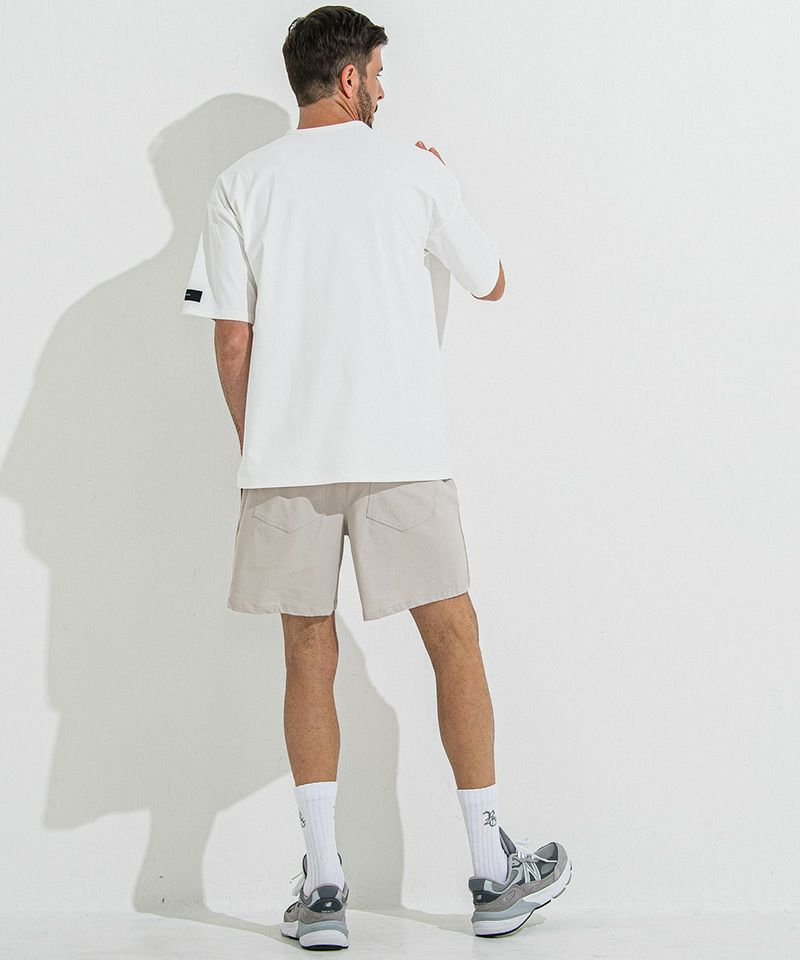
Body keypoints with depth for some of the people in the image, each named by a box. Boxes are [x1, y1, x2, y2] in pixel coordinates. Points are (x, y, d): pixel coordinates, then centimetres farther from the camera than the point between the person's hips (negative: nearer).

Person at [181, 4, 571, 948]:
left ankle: (322, 888, 7)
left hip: (284, 455, 2)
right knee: (454, 643, 8)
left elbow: (231, 341, 1)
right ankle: (494, 875, 14)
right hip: (401, 448, -1)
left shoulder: (243, 183, 4)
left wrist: (255, 445, 14)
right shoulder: (415, 172, 3)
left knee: (309, 658, 8)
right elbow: (491, 284, 17)